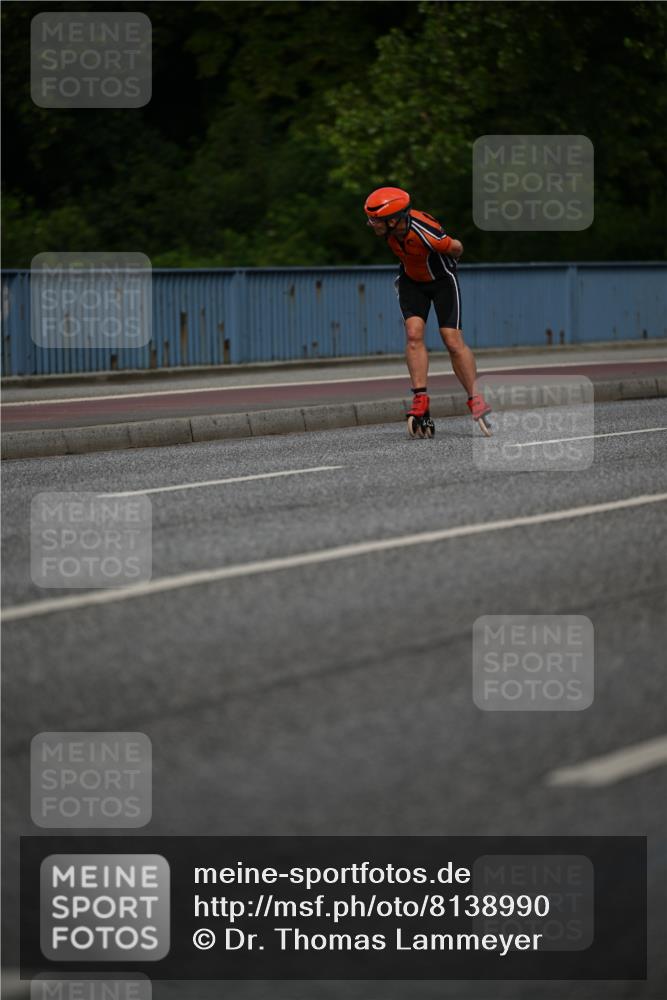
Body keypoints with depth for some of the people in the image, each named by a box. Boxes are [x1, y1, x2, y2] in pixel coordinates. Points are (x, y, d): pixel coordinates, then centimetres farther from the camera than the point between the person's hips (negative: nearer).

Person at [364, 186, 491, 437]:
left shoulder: (425, 233, -38)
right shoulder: (388, 227, -20)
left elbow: (456, 248, -17)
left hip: (442, 280, -5)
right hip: (411, 281, 5)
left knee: (453, 341, -8)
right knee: (414, 334, -13)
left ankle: (476, 399, 5)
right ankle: (420, 401, -16)